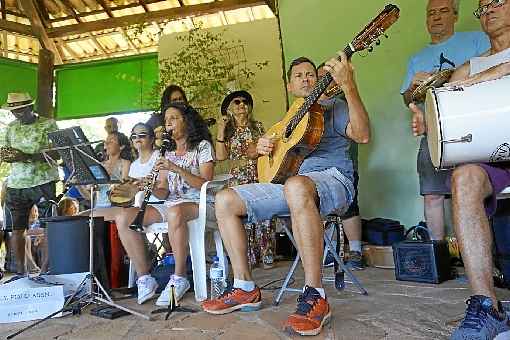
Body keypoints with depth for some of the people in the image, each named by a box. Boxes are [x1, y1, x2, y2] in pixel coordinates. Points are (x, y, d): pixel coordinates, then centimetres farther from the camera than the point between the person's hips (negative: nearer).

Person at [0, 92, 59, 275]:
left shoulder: (48, 124, -1)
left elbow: (56, 154, -9)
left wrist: (26, 157, -19)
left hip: (43, 183, -5)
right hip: (16, 184, 5)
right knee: (17, 229, 4)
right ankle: (20, 271, 15)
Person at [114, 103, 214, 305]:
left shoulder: (202, 146, 3)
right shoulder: (166, 152, 19)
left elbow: (205, 184, -9)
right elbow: (164, 192, 14)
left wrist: (177, 168, -18)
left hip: (196, 203, -6)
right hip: (170, 205, 6)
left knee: (174, 213, -41)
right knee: (123, 219, -16)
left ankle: (179, 278, -25)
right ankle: (144, 278, -10)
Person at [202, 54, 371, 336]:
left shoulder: (333, 109, 11)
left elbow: (363, 135, -9)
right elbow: (271, 152, 31)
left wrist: (348, 84, -20)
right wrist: (261, 147, 5)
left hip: (332, 179, -6)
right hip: (285, 182, 6)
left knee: (296, 187, -43)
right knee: (224, 199, -8)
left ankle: (315, 296, -33)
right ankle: (245, 288, -6)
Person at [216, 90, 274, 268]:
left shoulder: (257, 126, 15)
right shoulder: (228, 131, 14)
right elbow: (221, 156, 0)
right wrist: (221, 130, -1)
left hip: (259, 175, 0)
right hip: (238, 178, 0)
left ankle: (266, 256, 0)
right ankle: (247, 259, 0)